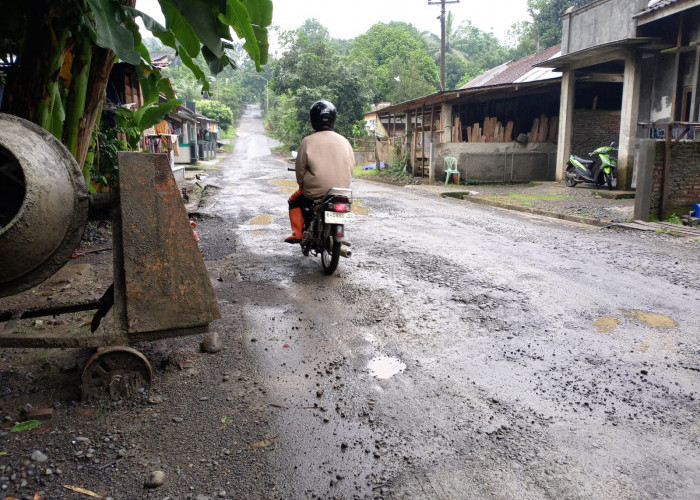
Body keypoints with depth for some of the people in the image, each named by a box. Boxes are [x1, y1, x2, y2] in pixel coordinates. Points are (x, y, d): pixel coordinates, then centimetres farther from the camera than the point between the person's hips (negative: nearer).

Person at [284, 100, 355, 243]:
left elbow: (300, 168, -3)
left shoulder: (308, 141, -9)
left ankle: (297, 233, 15)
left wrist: (302, 185, 15)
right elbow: (351, 166, 7)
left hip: (315, 192, -3)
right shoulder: (344, 141, 1)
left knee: (294, 201, 25)